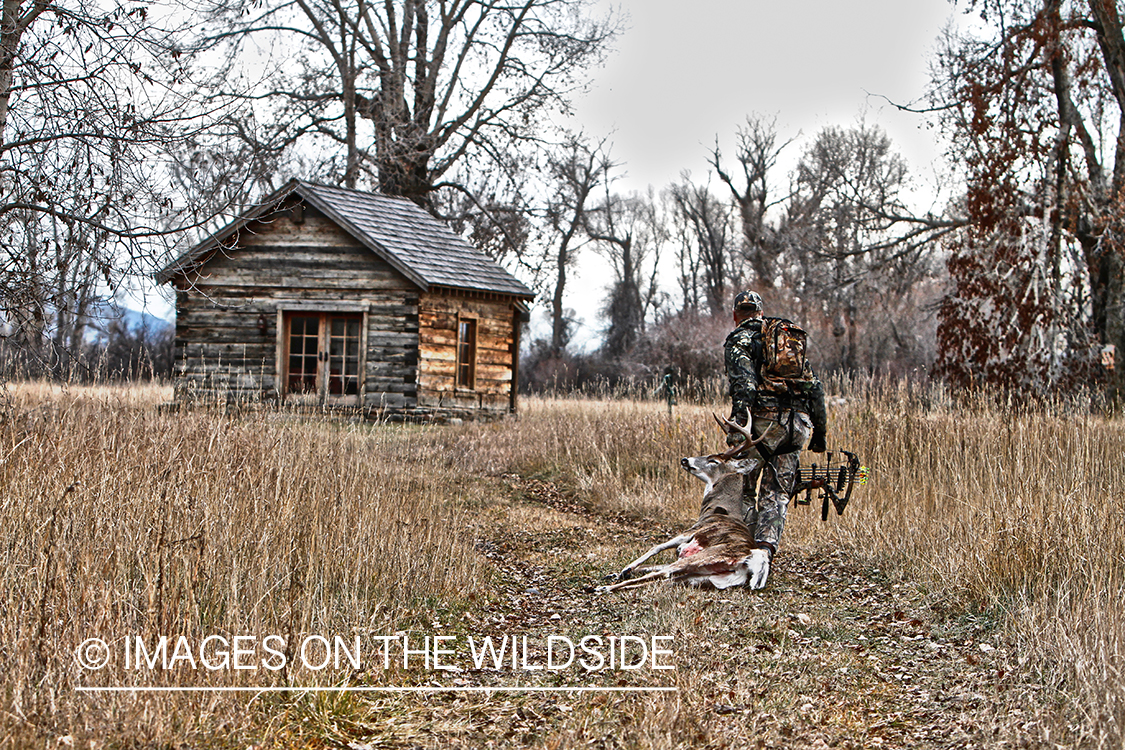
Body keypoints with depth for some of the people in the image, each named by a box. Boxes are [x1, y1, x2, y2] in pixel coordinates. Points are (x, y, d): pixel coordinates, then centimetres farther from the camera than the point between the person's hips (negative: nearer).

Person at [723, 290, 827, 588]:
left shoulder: (739, 340, 5)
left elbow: (744, 384, -13)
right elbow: (815, 387, 19)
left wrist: (738, 424, -21)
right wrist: (820, 432, 23)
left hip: (763, 420, -4)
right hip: (798, 424, 4)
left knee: (745, 491, 12)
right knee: (776, 496, 4)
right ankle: (765, 551, -17)